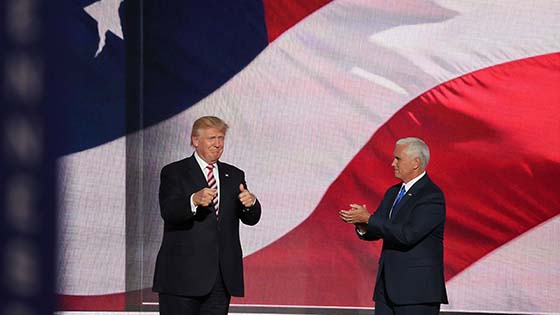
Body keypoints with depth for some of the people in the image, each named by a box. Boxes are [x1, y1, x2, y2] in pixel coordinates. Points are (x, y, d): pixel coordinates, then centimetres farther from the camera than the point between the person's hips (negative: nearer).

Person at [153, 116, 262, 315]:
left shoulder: (234, 176, 16)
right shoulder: (174, 173, 1)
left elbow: (251, 219, 8)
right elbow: (168, 211, -16)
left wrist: (250, 203, -16)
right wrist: (194, 200, -36)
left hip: (221, 279, 5)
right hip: (183, 276, -5)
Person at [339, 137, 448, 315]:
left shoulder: (432, 196, -12)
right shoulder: (393, 193, 16)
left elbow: (408, 234, -23)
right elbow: (375, 232, 15)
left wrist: (369, 219, -20)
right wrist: (362, 225, -9)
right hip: (388, 287, 8)